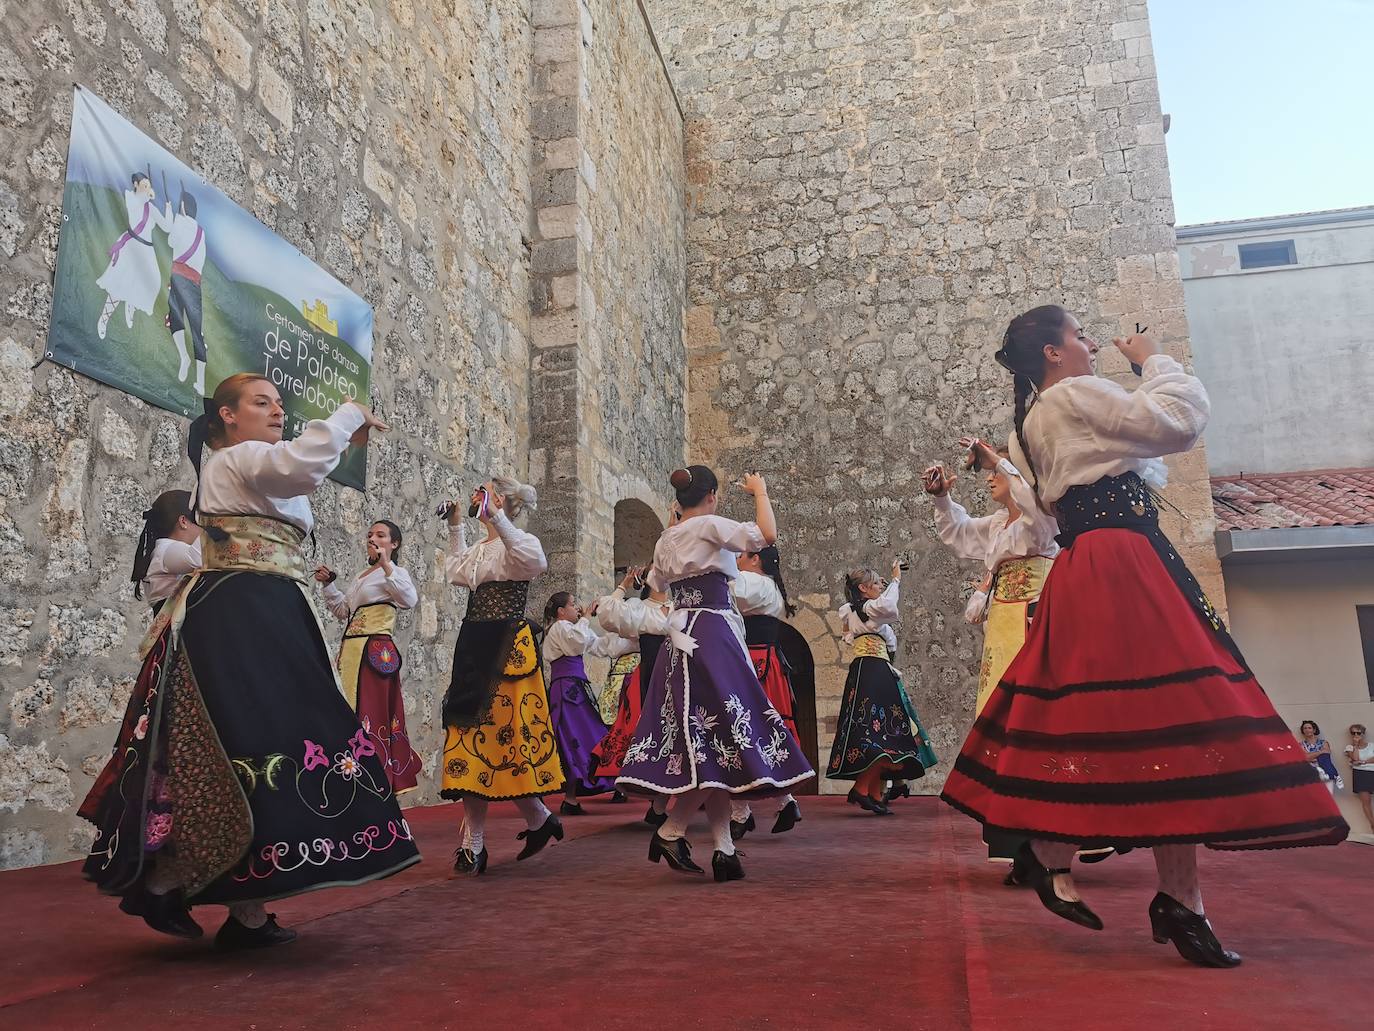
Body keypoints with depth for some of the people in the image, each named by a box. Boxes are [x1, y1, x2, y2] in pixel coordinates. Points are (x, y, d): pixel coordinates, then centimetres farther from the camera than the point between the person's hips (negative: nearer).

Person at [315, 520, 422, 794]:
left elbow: (410, 599, -23)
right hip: (351, 649, 9)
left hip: (375, 651, -9)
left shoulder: (395, 572, -3)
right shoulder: (360, 577, 23)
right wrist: (328, 584, 13)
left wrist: (386, 565, -29)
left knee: (371, 713, -11)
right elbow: (343, 610, 24)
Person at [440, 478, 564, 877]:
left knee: (498, 738, -6)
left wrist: (495, 517, -30)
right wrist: (456, 527, 33)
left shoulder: (518, 542, -7)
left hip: (507, 652, -8)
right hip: (475, 649, 8)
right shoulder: (481, 548, 17)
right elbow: (456, 571, 38)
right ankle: (473, 843, 9)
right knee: (472, 735, 5)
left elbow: (536, 561, -32)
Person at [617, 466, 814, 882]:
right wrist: (759, 491, -1)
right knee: (724, 739, -4)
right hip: (713, 634, -8)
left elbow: (656, 582, 33)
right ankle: (670, 831, -7)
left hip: (682, 639, 8)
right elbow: (767, 534, -16)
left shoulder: (666, 540, 16)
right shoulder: (710, 525, -6)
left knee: (705, 745, 6)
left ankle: (724, 848, 6)